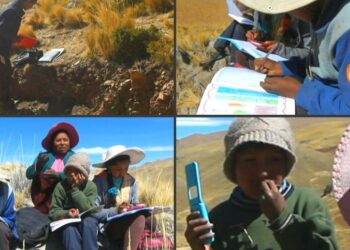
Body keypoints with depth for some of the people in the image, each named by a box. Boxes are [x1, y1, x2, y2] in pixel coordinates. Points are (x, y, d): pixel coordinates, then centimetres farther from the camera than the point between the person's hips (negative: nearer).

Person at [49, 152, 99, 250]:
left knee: (89, 221, -34)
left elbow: (87, 209, -20)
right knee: (70, 228, -34)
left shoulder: (91, 186, -6)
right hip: (66, 220, 0)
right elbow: (53, 212, -8)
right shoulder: (61, 186, -5)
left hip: (85, 221, 0)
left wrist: (75, 189, -23)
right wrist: (66, 213, -30)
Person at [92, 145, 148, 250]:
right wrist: (116, 211, -22)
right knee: (137, 218, -33)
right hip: (106, 225, -5)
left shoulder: (131, 181, 8)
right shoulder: (99, 181, -7)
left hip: (128, 224, 5)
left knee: (140, 217, -31)